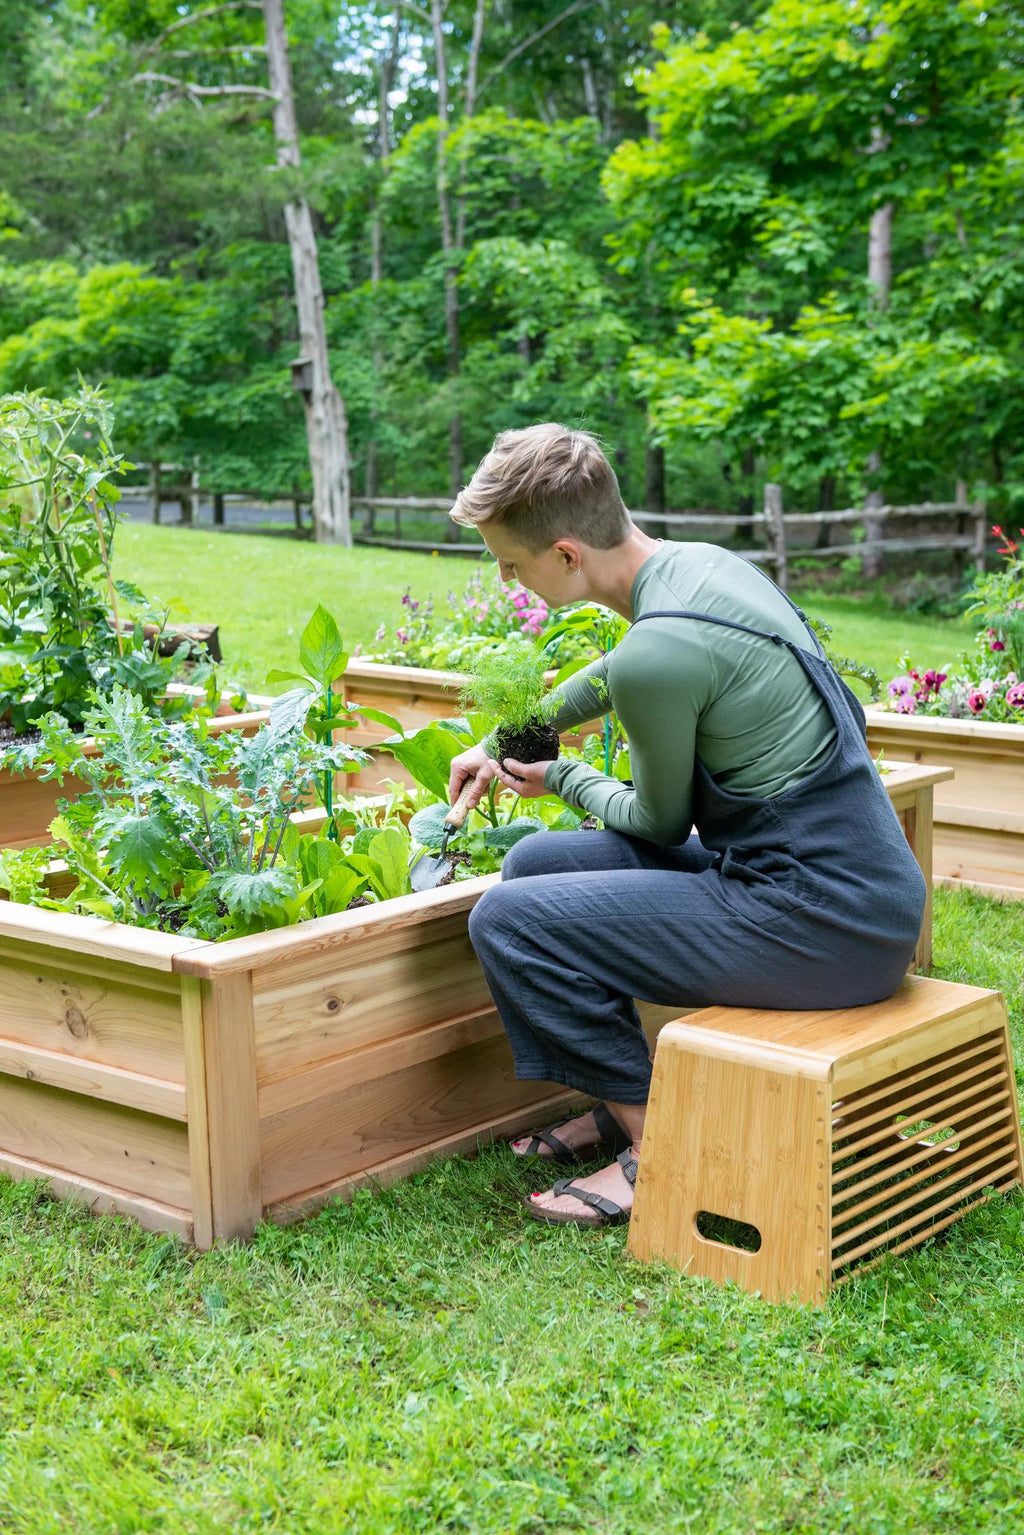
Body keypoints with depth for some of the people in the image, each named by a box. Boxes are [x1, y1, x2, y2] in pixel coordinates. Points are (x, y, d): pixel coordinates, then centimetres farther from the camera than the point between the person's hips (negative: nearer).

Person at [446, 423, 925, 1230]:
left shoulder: (658, 656, -23)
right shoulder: (703, 563, 6)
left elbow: (660, 821, -5)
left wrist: (565, 779, 15)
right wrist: (501, 744, 38)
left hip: (819, 929, -10)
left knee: (507, 921, -9)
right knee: (537, 862, 14)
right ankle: (622, 1108, 23)